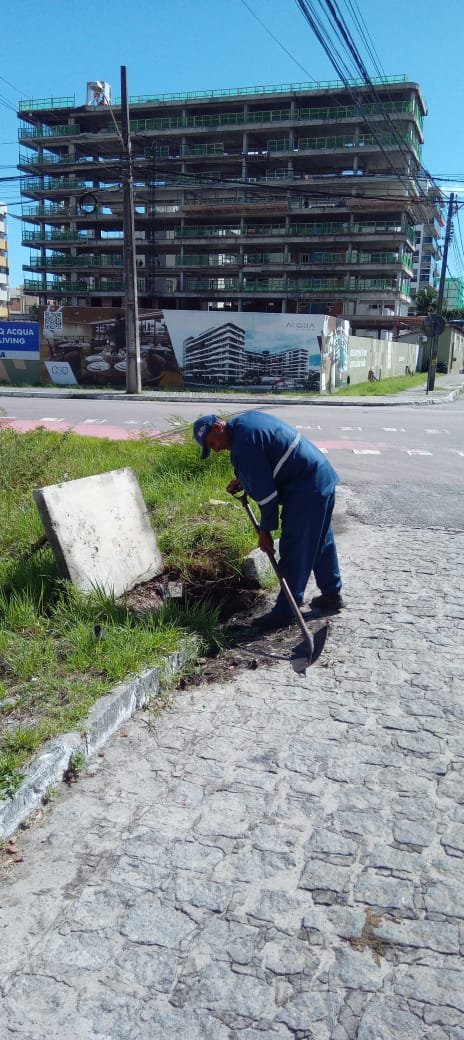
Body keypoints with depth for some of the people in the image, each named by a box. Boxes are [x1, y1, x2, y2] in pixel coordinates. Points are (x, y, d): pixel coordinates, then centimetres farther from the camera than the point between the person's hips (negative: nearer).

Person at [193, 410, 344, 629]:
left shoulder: (243, 444, -20)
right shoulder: (246, 420, 10)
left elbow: (265, 491, -19)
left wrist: (265, 530, -11)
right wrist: (243, 480, 16)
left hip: (306, 492, -10)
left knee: (293, 551, -2)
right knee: (321, 542, 20)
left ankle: (285, 610, 7)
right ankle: (332, 594, 33)